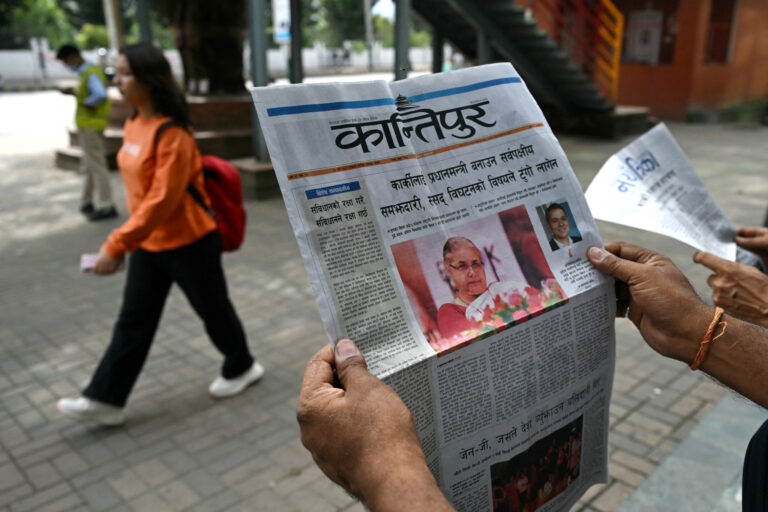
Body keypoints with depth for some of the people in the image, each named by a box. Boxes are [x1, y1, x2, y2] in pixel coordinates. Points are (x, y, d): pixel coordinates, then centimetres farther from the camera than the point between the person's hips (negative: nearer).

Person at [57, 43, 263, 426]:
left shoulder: (171, 133, -22)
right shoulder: (133, 124, 4)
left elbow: (163, 199, -27)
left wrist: (116, 245, -28)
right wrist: (129, 241, 20)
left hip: (188, 243, -8)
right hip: (148, 243, 8)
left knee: (213, 310, 11)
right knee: (133, 321, 12)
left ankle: (241, 368, 35)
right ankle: (106, 399, 21)